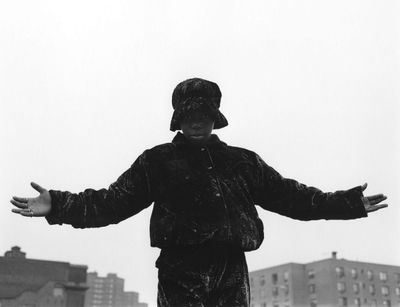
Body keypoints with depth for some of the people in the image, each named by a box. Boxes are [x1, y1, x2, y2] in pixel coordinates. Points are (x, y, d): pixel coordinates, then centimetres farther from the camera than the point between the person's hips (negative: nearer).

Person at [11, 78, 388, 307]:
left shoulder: (243, 161, 20)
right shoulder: (158, 160, 12)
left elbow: (286, 194, 19)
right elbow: (114, 201, 5)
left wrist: (347, 203, 16)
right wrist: (60, 205, -9)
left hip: (231, 269, 3)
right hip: (180, 269, -2)